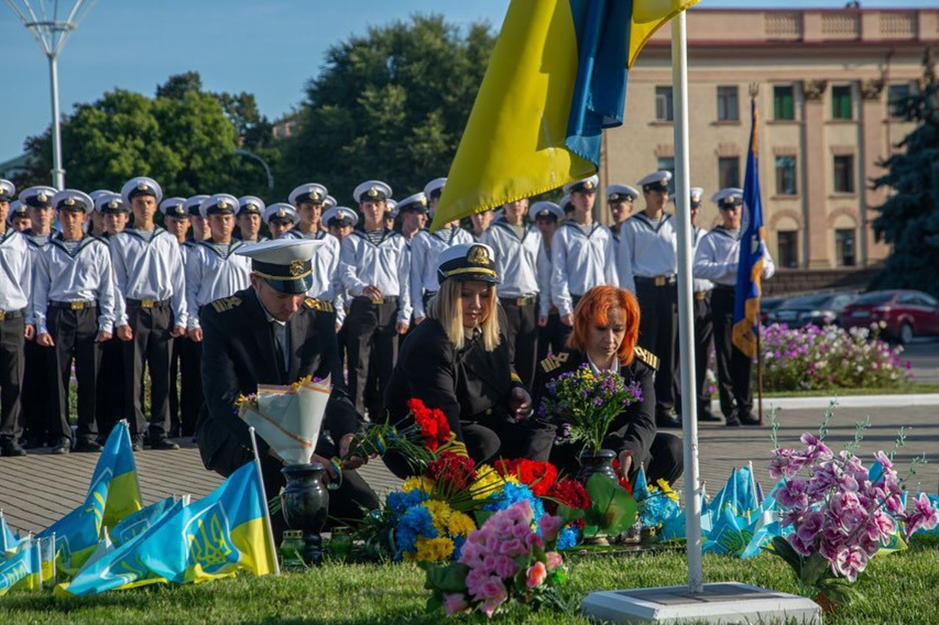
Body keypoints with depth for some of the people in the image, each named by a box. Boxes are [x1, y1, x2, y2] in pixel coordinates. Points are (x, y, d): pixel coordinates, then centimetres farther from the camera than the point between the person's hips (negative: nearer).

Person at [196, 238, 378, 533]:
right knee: (268, 462, -38)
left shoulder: (319, 317, -1)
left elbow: (332, 392, -1)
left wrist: (347, 436, -25)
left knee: (363, 508, -13)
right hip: (236, 437, -4)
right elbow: (224, 401, -26)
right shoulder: (222, 317, -16)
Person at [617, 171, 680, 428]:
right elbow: (624, 262, 1)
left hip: (670, 288, 4)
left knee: (669, 349, 3)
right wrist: (630, 296, -7)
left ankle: (665, 407, 8)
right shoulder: (631, 226, 4)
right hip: (644, 288, -4)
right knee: (644, 350, -5)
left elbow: (682, 258, 16)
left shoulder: (674, 224, 15)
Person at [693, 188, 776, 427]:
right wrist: (731, 268, -16)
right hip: (724, 297, -3)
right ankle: (730, 411, -1)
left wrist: (759, 266, -11)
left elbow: (769, 269, 12)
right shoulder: (711, 239, 6)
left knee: (746, 353, 4)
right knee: (726, 354, -3)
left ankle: (746, 408, 10)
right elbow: (699, 268, -8)